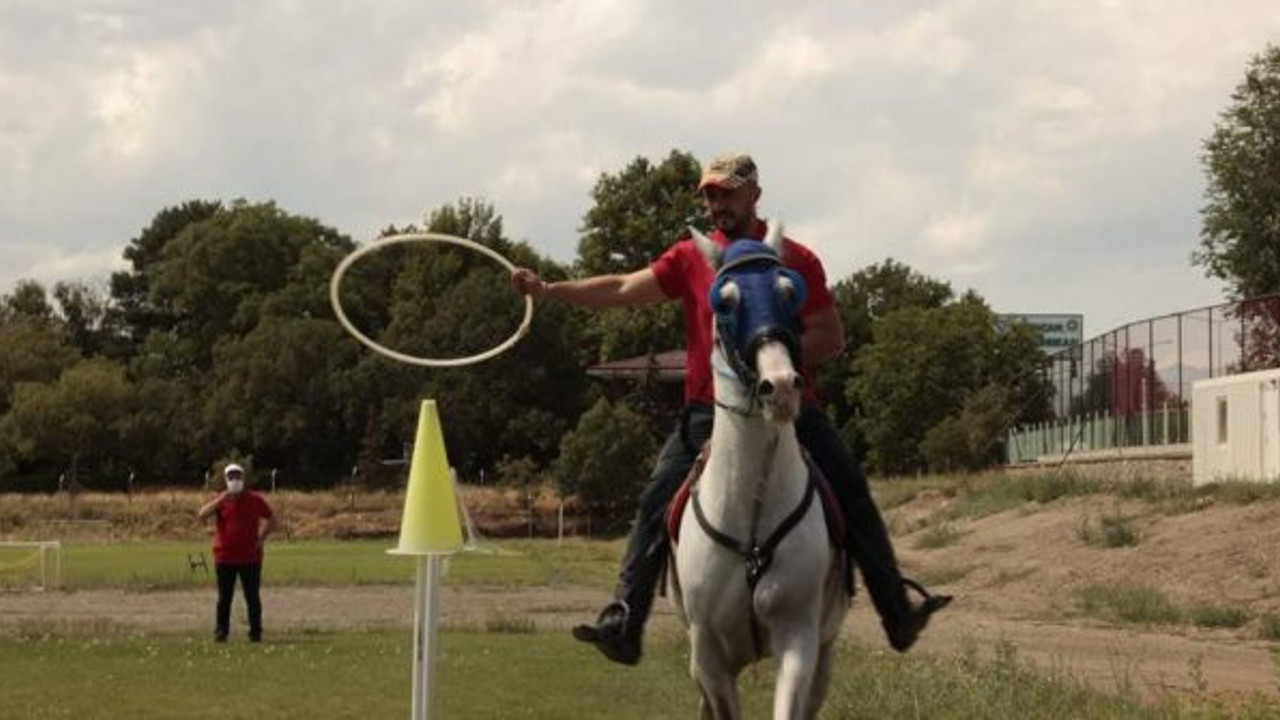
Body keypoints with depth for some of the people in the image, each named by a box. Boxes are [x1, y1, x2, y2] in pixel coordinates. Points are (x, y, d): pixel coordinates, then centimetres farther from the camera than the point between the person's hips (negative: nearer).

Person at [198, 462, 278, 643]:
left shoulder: (255, 500, 4)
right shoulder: (221, 500, 4)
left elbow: (271, 520, 12)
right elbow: (202, 514, -11)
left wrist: (261, 538, 0)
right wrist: (220, 500, -18)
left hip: (250, 558, 0)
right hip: (225, 558, 0)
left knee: (252, 597, 2)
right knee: (224, 598, 3)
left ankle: (256, 633, 8)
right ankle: (220, 633, 7)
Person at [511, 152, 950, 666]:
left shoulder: (796, 260, 0)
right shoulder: (690, 259, 6)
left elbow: (831, 339, -2)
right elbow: (624, 289, 3)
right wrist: (547, 290, -4)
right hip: (710, 411, 1)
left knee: (853, 496, -8)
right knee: (656, 504, -12)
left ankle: (898, 614, 0)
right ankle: (623, 623, -11)